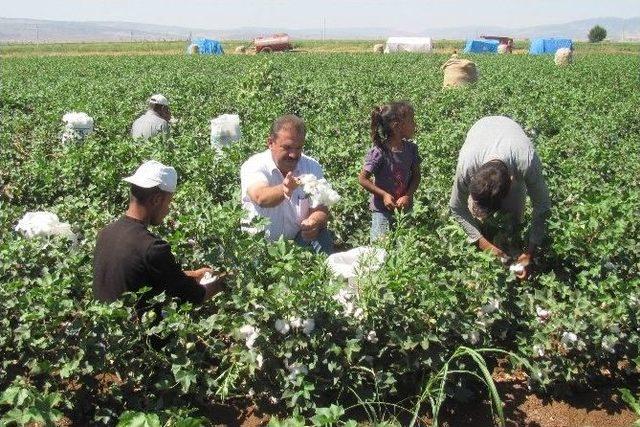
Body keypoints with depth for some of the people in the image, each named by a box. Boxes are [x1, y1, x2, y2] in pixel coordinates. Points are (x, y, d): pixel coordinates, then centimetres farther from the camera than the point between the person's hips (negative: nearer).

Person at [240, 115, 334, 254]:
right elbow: (260, 198, -34)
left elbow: (320, 208, -8)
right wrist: (282, 190, -57)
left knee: (323, 238, -24)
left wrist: (314, 222, -33)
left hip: (299, 238, 2)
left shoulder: (312, 167, -1)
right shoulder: (254, 166, -13)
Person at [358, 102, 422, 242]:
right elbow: (362, 179, -13)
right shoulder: (379, 152, -20)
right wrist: (384, 195, -18)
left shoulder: (411, 148, -5)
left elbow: (416, 176, 4)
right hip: (383, 209, -5)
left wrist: (408, 196, -11)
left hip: (405, 207, 5)